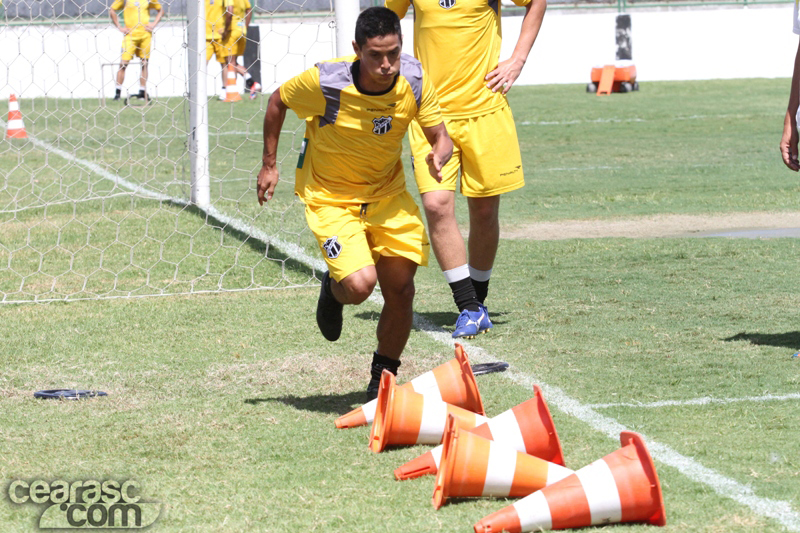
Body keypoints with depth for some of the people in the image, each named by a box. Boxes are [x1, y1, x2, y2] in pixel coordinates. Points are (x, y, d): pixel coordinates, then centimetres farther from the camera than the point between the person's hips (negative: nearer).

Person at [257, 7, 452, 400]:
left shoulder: (414, 80, -17)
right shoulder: (324, 82, -26)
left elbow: (440, 137, -6)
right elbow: (277, 101, -6)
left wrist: (438, 157, -30)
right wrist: (269, 165, 0)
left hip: (388, 193, 4)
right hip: (330, 197, -4)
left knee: (401, 290, -1)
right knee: (360, 285, -23)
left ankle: (382, 381, 22)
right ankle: (333, 290, 17)